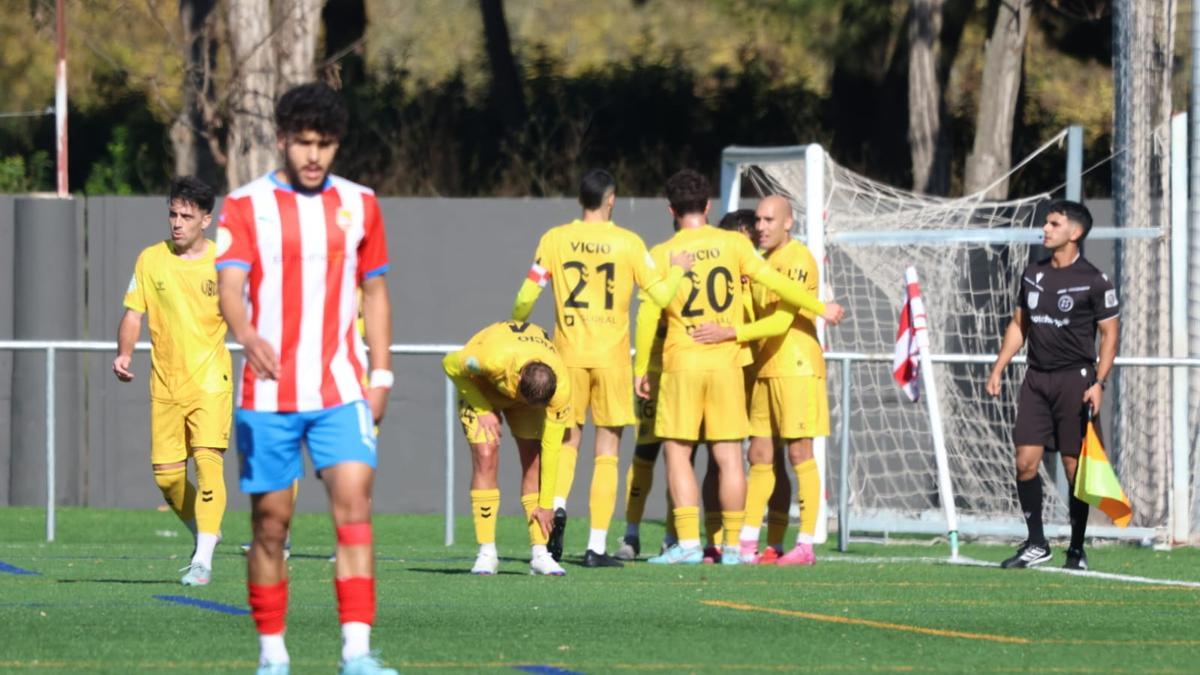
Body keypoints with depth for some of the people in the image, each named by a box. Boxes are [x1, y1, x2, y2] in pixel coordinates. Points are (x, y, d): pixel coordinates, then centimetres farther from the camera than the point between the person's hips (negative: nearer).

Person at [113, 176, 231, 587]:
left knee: (208, 461, -17)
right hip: (165, 381, 3)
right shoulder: (151, 260, 4)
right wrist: (124, 352, -11)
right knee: (165, 473, 2)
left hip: (210, 379, -3)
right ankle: (204, 533, 30)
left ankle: (204, 560, -17)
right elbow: (134, 313, 6)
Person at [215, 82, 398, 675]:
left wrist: (380, 373, 10)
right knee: (270, 520, 2)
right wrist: (247, 337, -34)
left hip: (341, 391, 1)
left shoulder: (359, 205, 10)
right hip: (268, 395, -1)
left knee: (353, 501, -15)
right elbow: (230, 285, -13)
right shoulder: (246, 206, 0)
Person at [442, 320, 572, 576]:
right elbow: (450, 365, -21)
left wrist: (546, 505, -20)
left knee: (534, 462, -11)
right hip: (480, 385, -2)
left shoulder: (561, 386, -34)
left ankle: (539, 554, -6)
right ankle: (486, 553, -13)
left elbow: (551, 448, -25)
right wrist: (483, 409, -23)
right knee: (486, 458, -17)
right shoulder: (493, 358, -44)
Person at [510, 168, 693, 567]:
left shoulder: (555, 239, 0)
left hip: (569, 354, 1)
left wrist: (514, 329, 19)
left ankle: (558, 505, -13)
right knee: (607, 451, 4)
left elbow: (526, 297, -1)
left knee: (568, 441, 15)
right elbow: (661, 295, -4)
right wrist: (677, 270, 15)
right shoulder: (628, 243, -4)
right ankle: (597, 546, 1)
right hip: (612, 356, -1)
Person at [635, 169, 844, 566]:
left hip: (682, 362, -2)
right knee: (729, 455, 4)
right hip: (727, 361, 2)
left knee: (677, 452, 2)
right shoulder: (733, 244, 1)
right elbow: (775, 282, 1)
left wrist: (640, 368, 6)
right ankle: (732, 545, 5)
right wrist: (821, 308, 13)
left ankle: (688, 542, -7)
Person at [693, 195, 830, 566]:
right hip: (765, 368, 9)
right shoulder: (762, 261, 16)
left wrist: (729, 333, -25)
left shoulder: (798, 259, -11)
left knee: (799, 453, -7)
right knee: (759, 456, 7)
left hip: (796, 365, -9)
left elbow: (781, 322, -20)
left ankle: (805, 545, -4)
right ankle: (746, 544, 8)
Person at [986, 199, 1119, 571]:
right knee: (1025, 462, -3)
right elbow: (1019, 324, 20)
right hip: (1036, 378, 5)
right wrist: (998, 369, 12)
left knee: (1074, 466, -2)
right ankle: (1036, 545, 6)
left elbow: (1109, 334, -5)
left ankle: (1077, 551, 6)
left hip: (1075, 379, -5)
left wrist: (1099, 383, -15)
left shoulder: (1094, 281, -5)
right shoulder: (1033, 274, 12)